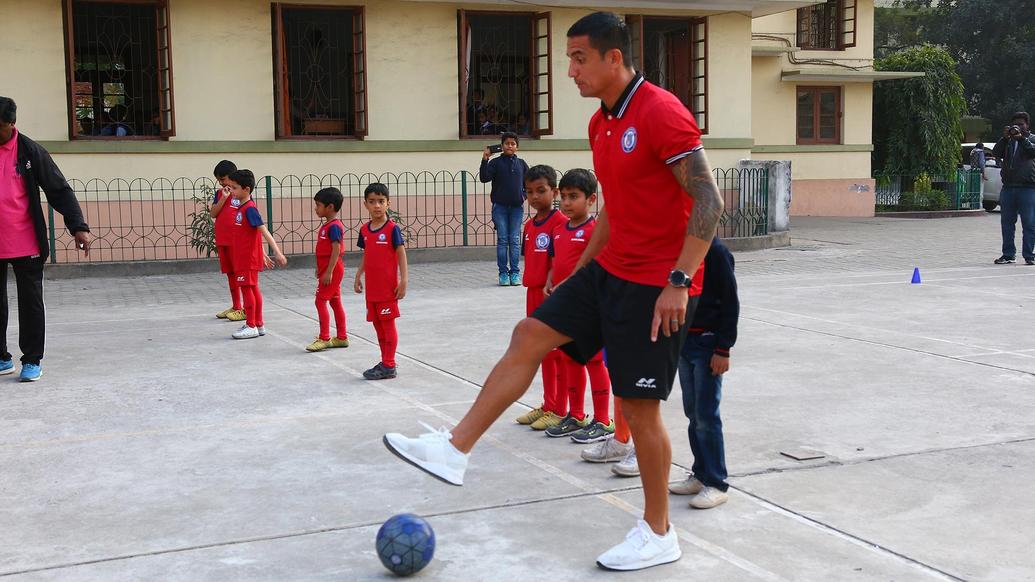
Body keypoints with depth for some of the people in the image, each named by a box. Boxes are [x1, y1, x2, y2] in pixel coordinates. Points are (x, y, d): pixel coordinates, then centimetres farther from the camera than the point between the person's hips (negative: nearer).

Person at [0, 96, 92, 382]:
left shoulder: (30, 151, -4)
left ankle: (32, 361, 10)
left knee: (31, 302, 2)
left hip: (26, 243, -3)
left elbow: (59, 190, -5)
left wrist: (78, 226, -14)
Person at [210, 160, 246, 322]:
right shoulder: (219, 193, 11)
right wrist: (223, 198, -10)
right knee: (230, 273, 13)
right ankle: (236, 306, 23)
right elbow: (213, 213, 2)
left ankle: (246, 309, 1)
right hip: (222, 241, 6)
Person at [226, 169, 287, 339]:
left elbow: (264, 231, -24)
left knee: (246, 288, -4)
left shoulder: (249, 209, -17)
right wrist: (263, 255, 23)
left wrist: (277, 252, -31)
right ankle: (259, 324, 19)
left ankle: (251, 326, 2)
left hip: (248, 258, -9)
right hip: (244, 257, 9)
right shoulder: (242, 207, 12)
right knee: (253, 289, 13)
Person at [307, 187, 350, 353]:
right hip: (329, 270, 10)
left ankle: (324, 338, -6)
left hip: (331, 270, -10)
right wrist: (321, 269, 23)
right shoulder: (327, 225, 13)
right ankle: (342, 337, 17)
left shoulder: (334, 226, -18)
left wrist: (328, 272, -25)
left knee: (321, 301, -9)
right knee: (335, 302, 12)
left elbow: (336, 250, -23)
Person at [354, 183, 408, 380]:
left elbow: (401, 255, -10)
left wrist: (403, 281, -14)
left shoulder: (392, 228, -10)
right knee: (378, 325, 12)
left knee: (388, 324, -2)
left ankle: (389, 366, 3)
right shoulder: (365, 230, 8)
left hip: (388, 287, -6)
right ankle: (385, 362, 22)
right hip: (371, 287, 6)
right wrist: (358, 277, 15)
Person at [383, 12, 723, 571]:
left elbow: (709, 201, -20)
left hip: (656, 287, -9)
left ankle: (658, 535, 16)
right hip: (609, 270, 9)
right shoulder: (601, 123, 11)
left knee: (638, 406, -1)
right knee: (529, 336, 3)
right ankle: (455, 450, 10)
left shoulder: (661, 112, -17)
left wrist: (679, 280, -24)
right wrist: (580, 269, 22)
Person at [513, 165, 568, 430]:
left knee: (556, 353, 0)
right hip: (534, 294, 8)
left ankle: (558, 410, 8)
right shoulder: (529, 225, 11)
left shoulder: (560, 222, -12)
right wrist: (532, 288, 7)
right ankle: (548, 405, 25)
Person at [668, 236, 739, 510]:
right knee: (692, 412, 13)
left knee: (706, 415, -4)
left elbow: (730, 302, -15)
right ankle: (701, 474, 23)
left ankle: (715, 483, 5)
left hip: (707, 342, -8)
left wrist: (723, 349, -17)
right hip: (683, 339, 8)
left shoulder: (715, 250, -15)